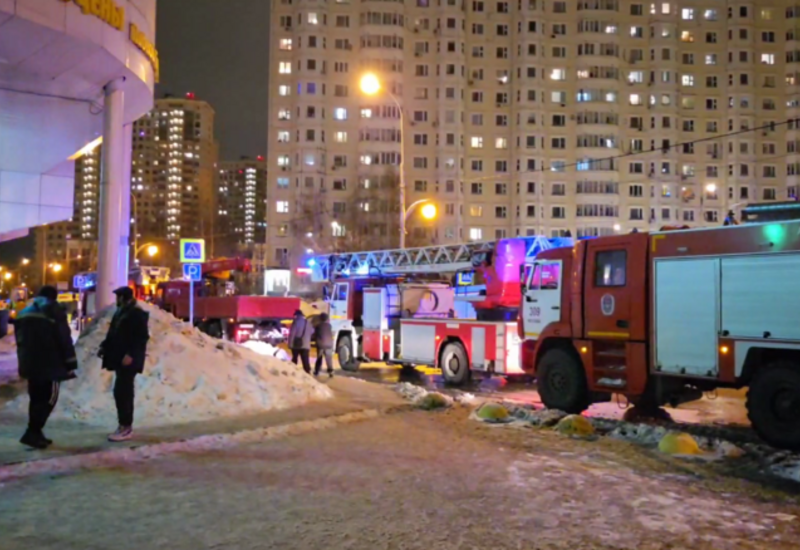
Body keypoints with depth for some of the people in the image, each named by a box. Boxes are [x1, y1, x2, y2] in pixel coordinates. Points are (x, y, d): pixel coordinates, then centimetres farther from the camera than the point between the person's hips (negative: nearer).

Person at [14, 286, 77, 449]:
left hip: (30, 364, 7)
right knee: (48, 398, -3)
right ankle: (32, 433, -11)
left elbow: (20, 341, 19)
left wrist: (23, 365, 22)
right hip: (50, 364, -7)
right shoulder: (54, 312, -4)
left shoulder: (24, 312, 17)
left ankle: (35, 433, 13)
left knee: (36, 398, 14)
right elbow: (65, 340, -9)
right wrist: (70, 364, -6)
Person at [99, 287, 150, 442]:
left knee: (122, 392, -12)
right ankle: (125, 425, 18)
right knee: (124, 392, 12)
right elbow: (113, 334, 20)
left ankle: (126, 427, -7)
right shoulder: (120, 312, 16)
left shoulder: (137, 314, -11)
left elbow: (142, 337, -18)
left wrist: (131, 354, -25)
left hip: (128, 359, -9)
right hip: (120, 358, 9)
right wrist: (104, 347, 7)